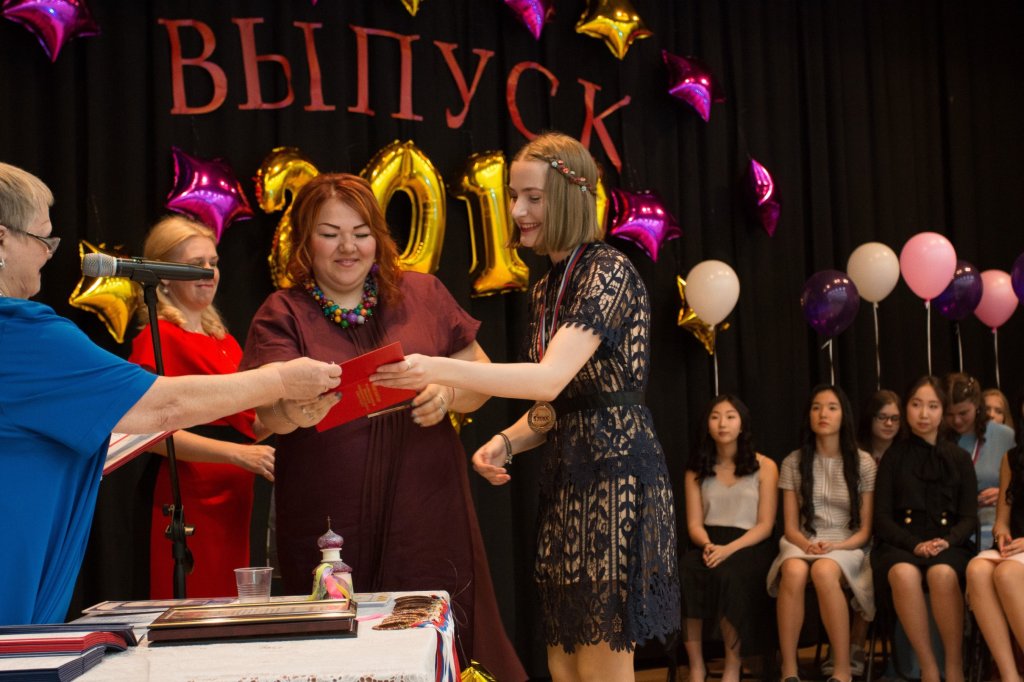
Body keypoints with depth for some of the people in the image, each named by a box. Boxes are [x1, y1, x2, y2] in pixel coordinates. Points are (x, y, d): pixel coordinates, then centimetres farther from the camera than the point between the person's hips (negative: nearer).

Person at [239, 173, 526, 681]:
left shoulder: (423, 295, 7)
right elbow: (271, 414, -11)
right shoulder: (282, 315, 2)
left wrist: (447, 394, -12)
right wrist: (296, 404, -34)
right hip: (328, 529, -1)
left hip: (424, 519, 1)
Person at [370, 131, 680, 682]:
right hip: (564, 477, 8)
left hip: (613, 473, -8)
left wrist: (438, 370, -34)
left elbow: (552, 377, -25)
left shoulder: (609, 272, -12)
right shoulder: (546, 288, 15)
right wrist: (505, 442, 0)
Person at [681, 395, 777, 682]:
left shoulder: (764, 466, 5)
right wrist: (707, 546, -17)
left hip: (749, 546, -2)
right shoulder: (697, 469, 15)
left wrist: (729, 549, -18)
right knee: (684, 573, -34)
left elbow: (765, 525, -1)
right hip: (708, 544, 2)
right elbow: (694, 523, 8)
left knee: (726, 575, -38)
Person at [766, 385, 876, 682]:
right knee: (794, 571, -37)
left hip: (846, 547, -1)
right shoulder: (794, 462, 7)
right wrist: (807, 545, -16)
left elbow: (865, 529, 3)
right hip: (802, 543, 1)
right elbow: (790, 526, 6)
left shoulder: (863, 463, 4)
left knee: (824, 570, -38)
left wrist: (836, 547, -15)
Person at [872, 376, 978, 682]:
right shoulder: (894, 457, 11)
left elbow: (969, 517, 9)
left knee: (943, 573, -37)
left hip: (948, 543, 0)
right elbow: (883, 517, 5)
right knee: (904, 574, -37)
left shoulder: (959, 458, 13)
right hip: (900, 542, 0)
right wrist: (916, 545, -13)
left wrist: (947, 541, -13)